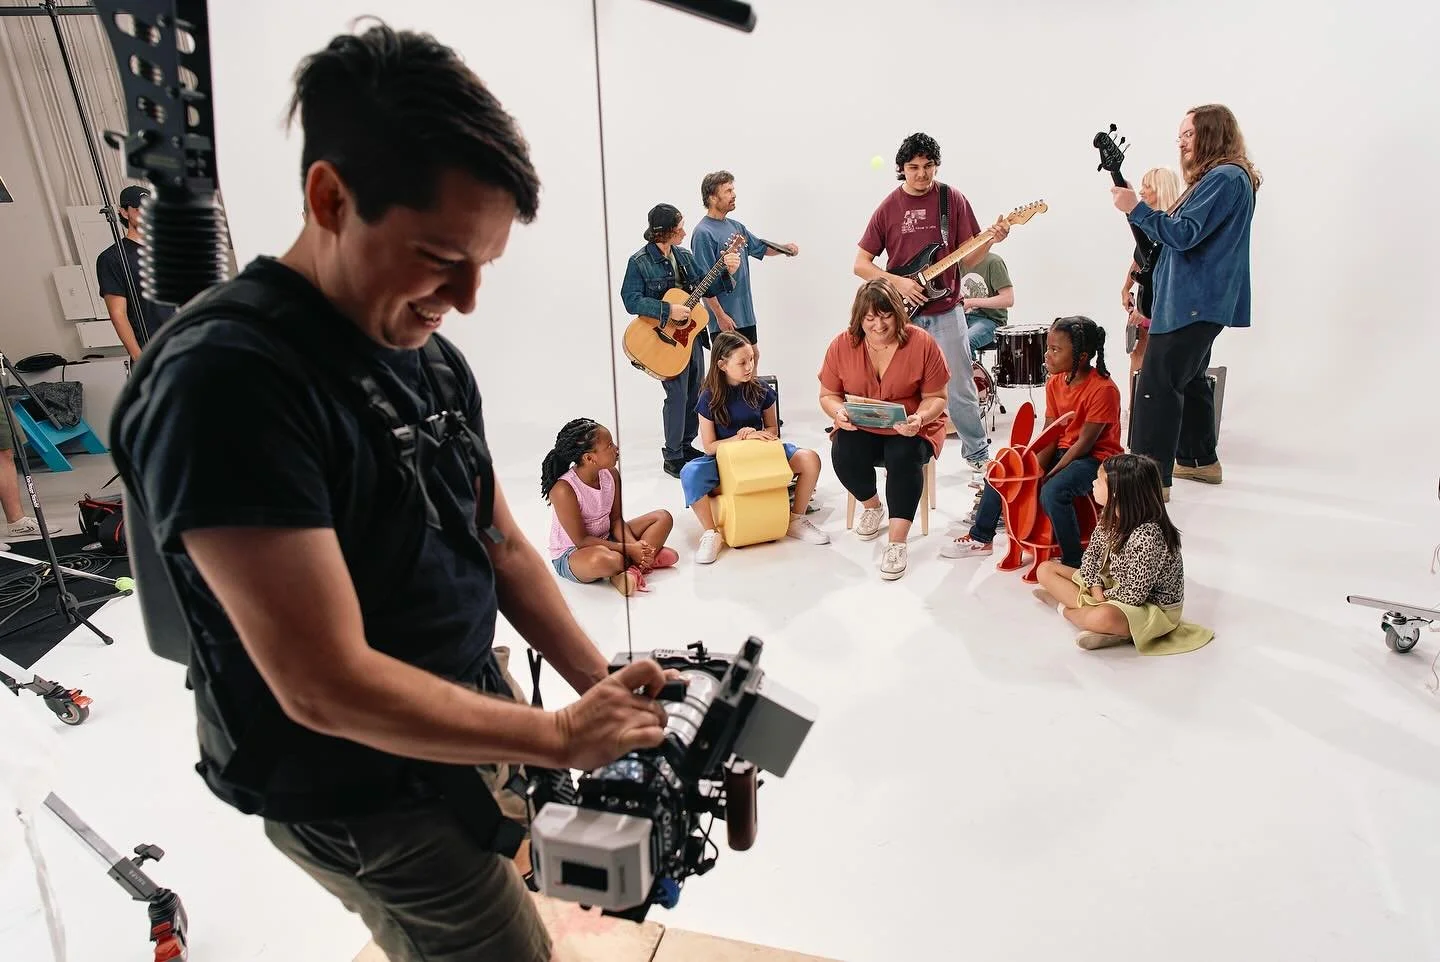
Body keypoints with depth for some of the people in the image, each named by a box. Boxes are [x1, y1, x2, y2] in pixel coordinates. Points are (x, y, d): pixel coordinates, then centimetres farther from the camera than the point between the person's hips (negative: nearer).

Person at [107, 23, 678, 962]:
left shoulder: (433, 357, -1)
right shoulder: (223, 378, -27)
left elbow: (502, 545, 4)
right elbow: (328, 687, -28)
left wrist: (601, 685, -5)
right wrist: (561, 736, -19)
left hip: (477, 725, 7)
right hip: (367, 797, -6)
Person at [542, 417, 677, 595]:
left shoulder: (610, 475, -6)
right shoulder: (563, 489, -26)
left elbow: (616, 520, 0)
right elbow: (581, 540, -23)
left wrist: (635, 545, -20)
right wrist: (628, 549, -25)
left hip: (606, 540, 8)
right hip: (571, 554, -8)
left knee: (663, 517, 0)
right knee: (601, 559, -44)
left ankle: (631, 570, -21)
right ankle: (650, 559, -14)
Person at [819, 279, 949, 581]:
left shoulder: (922, 343, -11)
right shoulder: (842, 345, -6)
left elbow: (936, 397, -6)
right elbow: (828, 395, 3)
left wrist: (919, 418, -28)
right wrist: (839, 413, -21)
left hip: (910, 429, -2)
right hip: (859, 428, 2)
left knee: (904, 458, -33)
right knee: (843, 455, -28)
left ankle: (897, 543, -23)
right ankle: (872, 506, 6)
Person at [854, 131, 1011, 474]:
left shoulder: (953, 200, 1)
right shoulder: (888, 208, 0)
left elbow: (967, 259, 2)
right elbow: (860, 264, 1)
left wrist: (991, 241, -17)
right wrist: (897, 282, -12)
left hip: (945, 313, 0)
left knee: (960, 390, 3)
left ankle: (978, 453, 20)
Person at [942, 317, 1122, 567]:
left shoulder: (1103, 389, -22)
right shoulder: (1055, 382, 1)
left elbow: (1085, 443, -22)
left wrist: (1048, 476, -22)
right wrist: (1035, 470, -16)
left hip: (1096, 457, -8)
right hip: (1062, 450, 8)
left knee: (1053, 492, -34)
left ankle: (1074, 563, -16)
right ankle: (981, 538, 15)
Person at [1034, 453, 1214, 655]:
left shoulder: (1147, 536, -32)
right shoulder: (1110, 516, -7)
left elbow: (1134, 595, -27)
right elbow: (1091, 554, 2)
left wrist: (1102, 597, -12)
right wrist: (1096, 589, -13)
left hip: (1153, 606, -9)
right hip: (1112, 587, 9)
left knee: (1103, 617, -42)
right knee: (1045, 569, 3)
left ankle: (1065, 608, -12)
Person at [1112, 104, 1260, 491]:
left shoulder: (1225, 178, -13)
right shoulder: (1218, 178, 20)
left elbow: (1184, 234, -21)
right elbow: (1181, 233, 19)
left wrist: (1135, 208, -19)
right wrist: (1137, 209, 9)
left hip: (1194, 302, -11)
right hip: (1199, 300, 11)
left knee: (1157, 385, -13)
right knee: (1188, 379, 19)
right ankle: (1201, 460, 30)